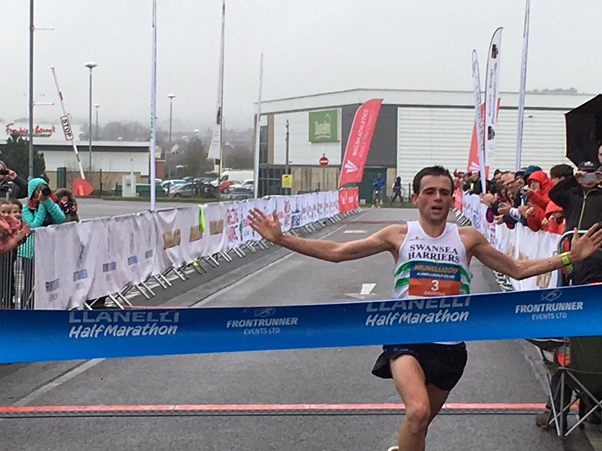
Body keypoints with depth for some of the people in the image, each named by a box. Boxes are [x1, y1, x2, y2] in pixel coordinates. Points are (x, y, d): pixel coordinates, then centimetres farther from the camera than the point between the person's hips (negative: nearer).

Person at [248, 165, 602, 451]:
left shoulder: (467, 238, 4)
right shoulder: (399, 235, 0)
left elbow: (518, 269, 11)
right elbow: (336, 252, 1)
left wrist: (570, 257, 2)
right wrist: (281, 239, -6)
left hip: (450, 346, 3)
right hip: (407, 339, -3)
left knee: (420, 422, 13)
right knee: (418, 412, -28)